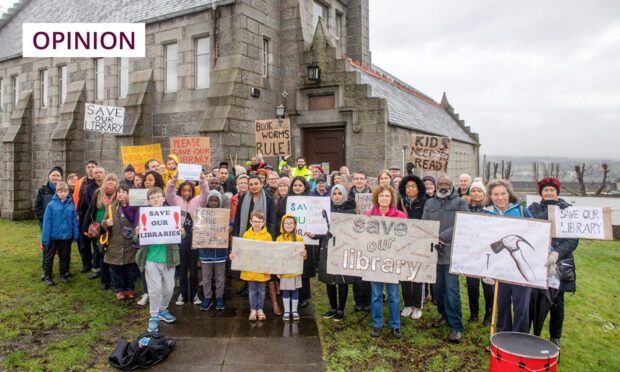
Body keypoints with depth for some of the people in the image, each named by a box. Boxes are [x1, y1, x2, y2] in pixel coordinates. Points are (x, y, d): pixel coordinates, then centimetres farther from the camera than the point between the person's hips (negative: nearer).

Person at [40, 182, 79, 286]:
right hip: (53, 236, -2)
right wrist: (45, 238, -12)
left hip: (66, 236, 2)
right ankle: (47, 276, 23)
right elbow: (47, 222, -10)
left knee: (65, 256, 15)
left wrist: (76, 234, -2)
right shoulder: (51, 205, -11)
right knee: (49, 256, 11)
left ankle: (63, 274, 29)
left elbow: (75, 221, 0)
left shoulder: (71, 205, -4)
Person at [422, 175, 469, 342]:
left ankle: (456, 326, -1)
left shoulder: (460, 203, 1)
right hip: (433, 251, 5)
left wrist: (441, 237, -17)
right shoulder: (429, 203, 14)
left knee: (451, 290, -8)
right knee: (437, 288, 13)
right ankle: (445, 315, 32)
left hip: (452, 253, -5)